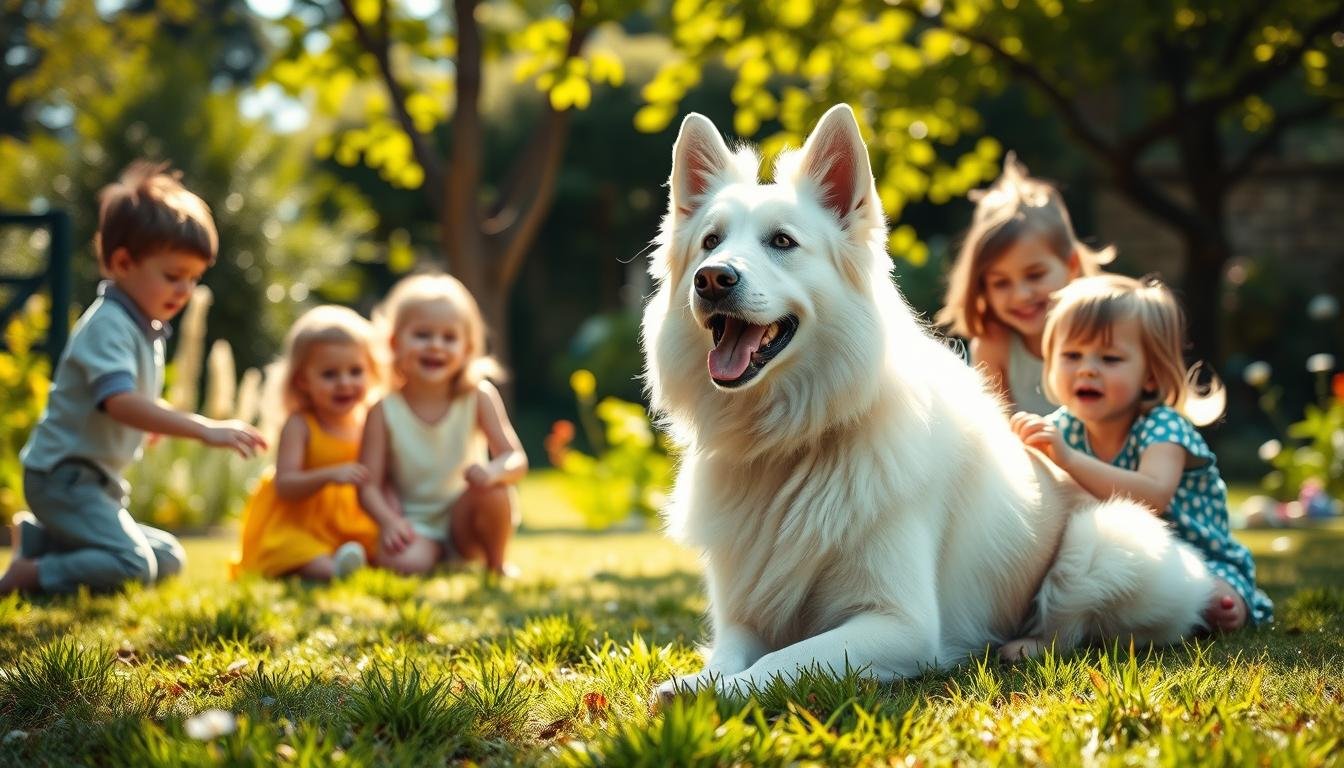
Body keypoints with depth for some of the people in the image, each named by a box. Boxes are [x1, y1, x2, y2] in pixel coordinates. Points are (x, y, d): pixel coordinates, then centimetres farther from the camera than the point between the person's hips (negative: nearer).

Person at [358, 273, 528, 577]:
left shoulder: (479, 397, -7)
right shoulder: (385, 410, -8)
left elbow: (517, 460, -14)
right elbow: (369, 484, -9)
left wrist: (494, 471, -38)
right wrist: (389, 521, -29)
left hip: (465, 520, 2)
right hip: (415, 525, -2)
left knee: (494, 490, -30)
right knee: (404, 561, -33)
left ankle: (495, 564, -3)